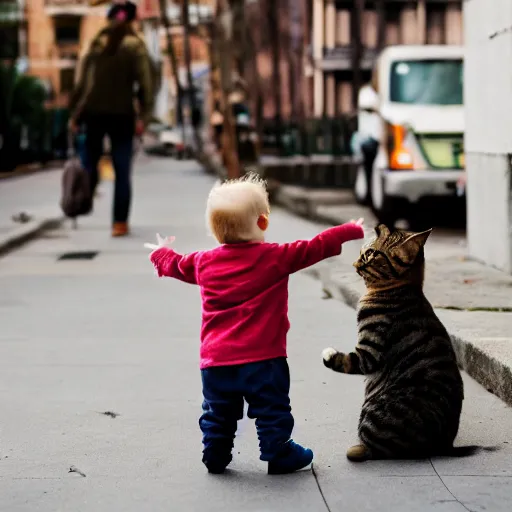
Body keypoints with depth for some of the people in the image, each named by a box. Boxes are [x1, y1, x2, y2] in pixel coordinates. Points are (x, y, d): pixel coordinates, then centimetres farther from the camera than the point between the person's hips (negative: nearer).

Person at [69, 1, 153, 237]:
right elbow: (144, 83, -7)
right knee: (122, 171, 1)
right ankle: (120, 223, -2)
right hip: (122, 114, -2)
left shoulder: (97, 44, 8)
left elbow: (82, 81, 5)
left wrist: (75, 113, 8)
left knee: (91, 163, 16)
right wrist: (144, 116, -4)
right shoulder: (136, 46, 0)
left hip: (94, 111, 3)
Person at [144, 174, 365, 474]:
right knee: (273, 411, 6)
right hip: (262, 359, -4)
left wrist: (161, 253, 47)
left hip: (216, 361, 4)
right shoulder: (275, 258, -8)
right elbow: (316, 247, -4)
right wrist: (352, 231, 8)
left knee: (218, 414, 17)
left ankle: (215, 456, 23)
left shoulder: (205, 262, 6)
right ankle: (279, 455, 10)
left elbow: (177, 265, 24)